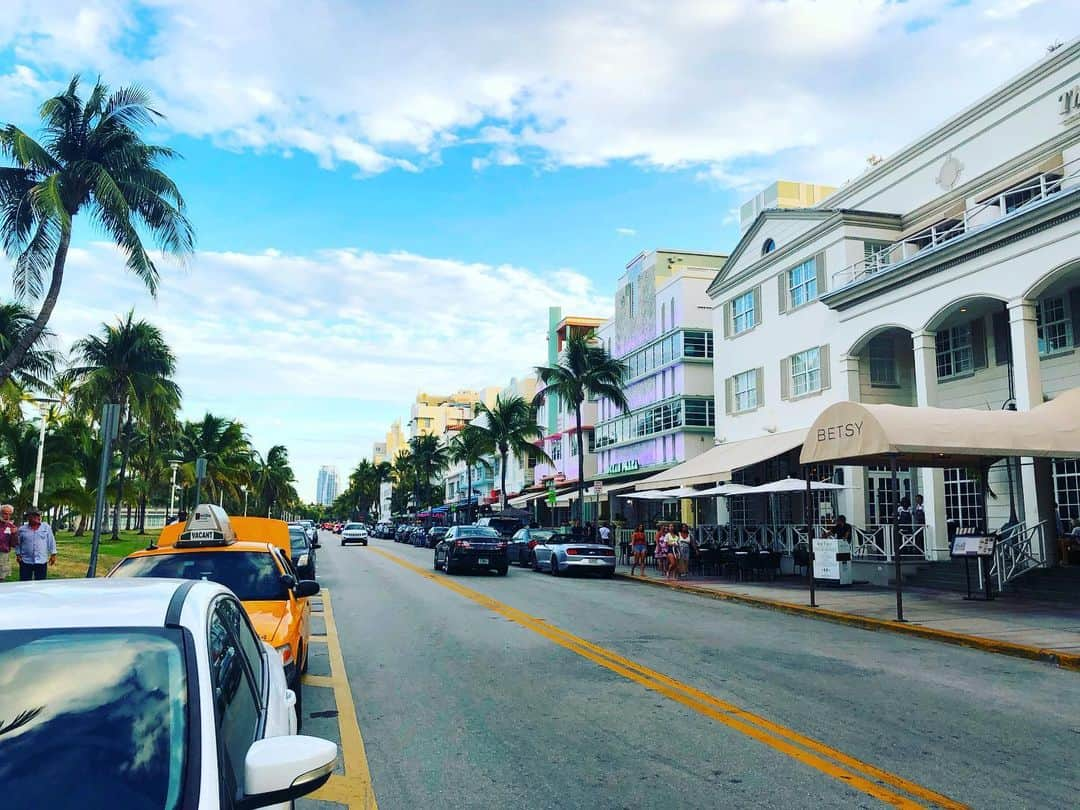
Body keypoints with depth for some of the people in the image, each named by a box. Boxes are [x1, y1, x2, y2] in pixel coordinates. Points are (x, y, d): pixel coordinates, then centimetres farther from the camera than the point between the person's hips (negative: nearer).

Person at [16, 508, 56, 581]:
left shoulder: (47, 527, 4)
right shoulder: (22, 529, 5)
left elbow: (51, 542, 6)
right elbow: (18, 544, 11)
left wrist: (53, 554, 2)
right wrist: (18, 554, 3)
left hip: (41, 561, 0)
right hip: (26, 561, 0)